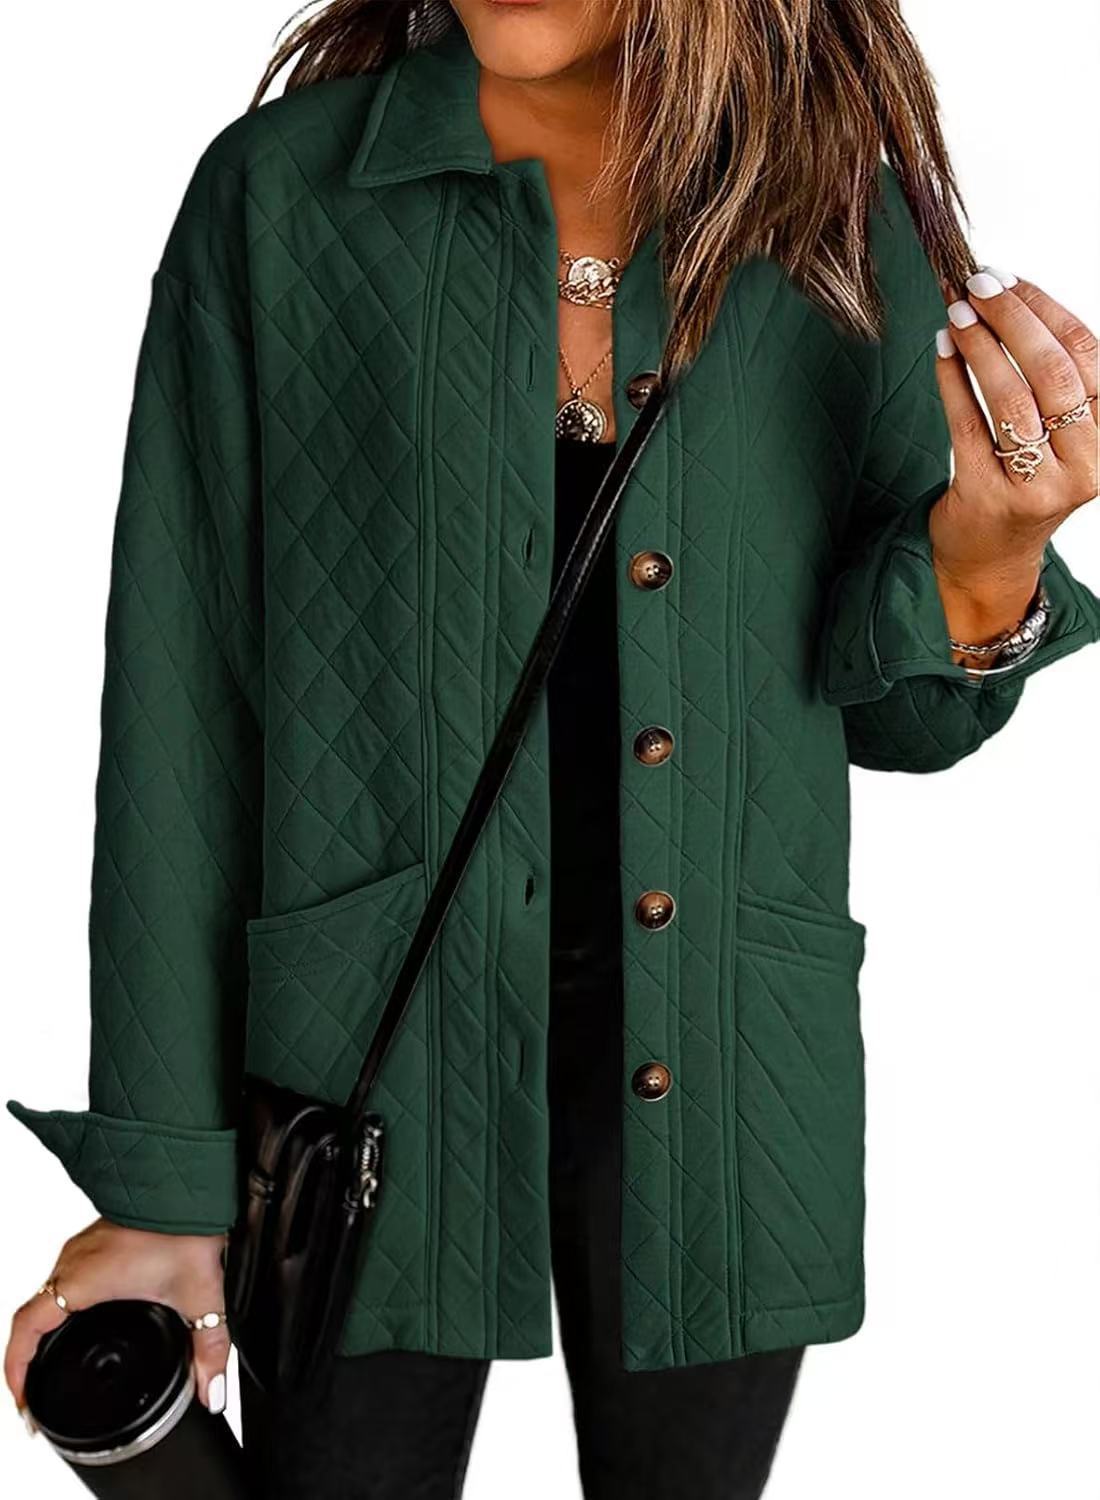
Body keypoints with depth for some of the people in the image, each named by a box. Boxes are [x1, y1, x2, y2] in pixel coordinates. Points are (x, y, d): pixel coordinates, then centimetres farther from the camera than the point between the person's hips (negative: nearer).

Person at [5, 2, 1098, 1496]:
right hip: (370, 1077, -1)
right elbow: (180, 716, -5)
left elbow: (892, 716, 7)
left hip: (717, 1085, 2)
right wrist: (161, 1191, -5)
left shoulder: (845, 216, -2)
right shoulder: (279, 191, -6)